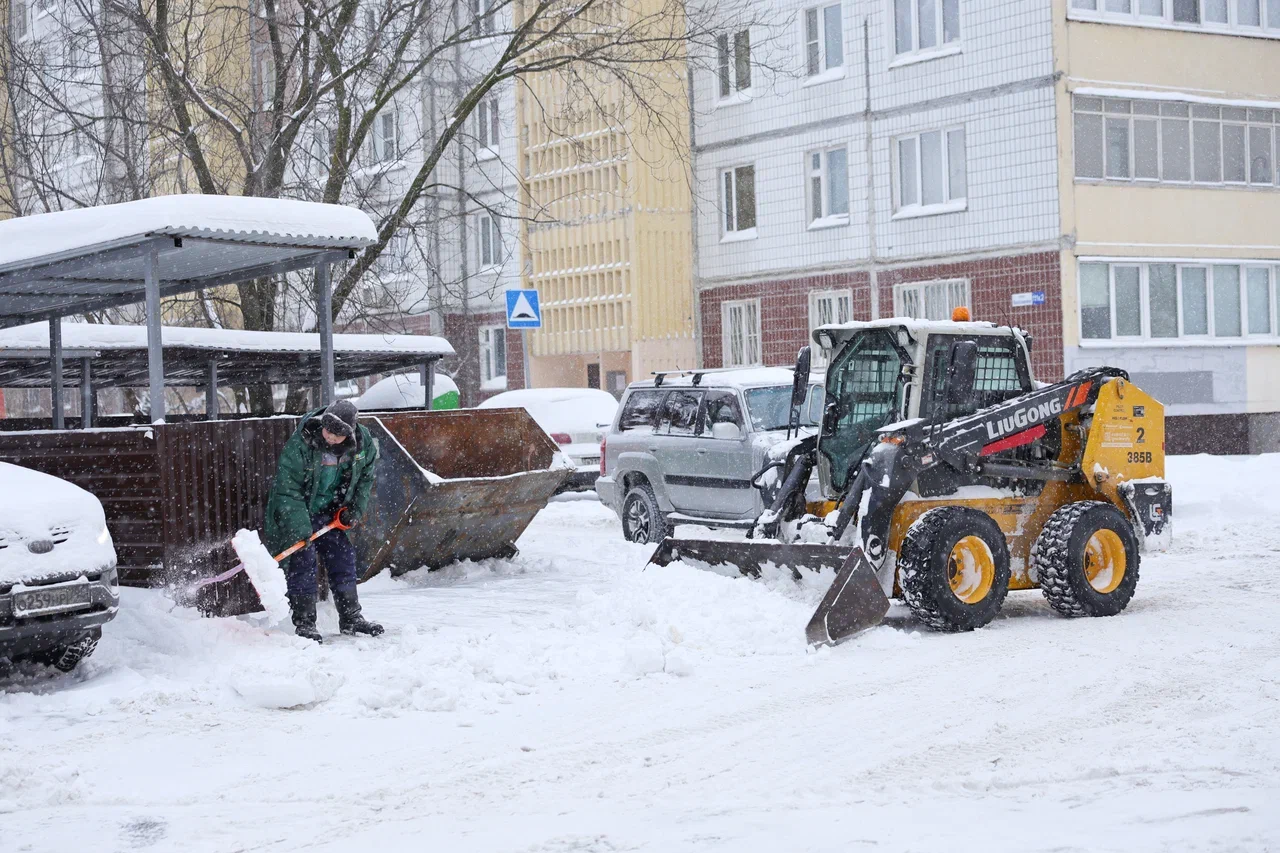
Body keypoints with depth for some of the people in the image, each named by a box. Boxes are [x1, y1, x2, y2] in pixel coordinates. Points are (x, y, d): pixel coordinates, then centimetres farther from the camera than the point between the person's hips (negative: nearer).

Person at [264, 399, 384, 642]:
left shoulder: (363, 443, -13)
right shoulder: (300, 444, -29)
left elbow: (365, 477, 7)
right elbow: (288, 490, -26)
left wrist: (354, 509, -1)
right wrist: (300, 529, -31)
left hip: (328, 513, 5)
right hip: (294, 513, -5)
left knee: (343, 557, 6)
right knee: (302, 562, -10)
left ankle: (351, 618, 19)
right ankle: (304, 623, -2)